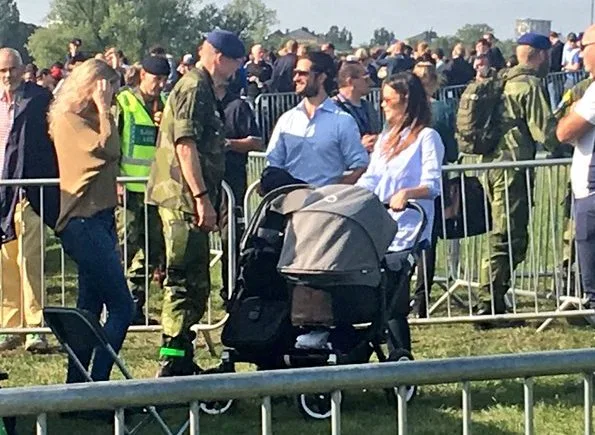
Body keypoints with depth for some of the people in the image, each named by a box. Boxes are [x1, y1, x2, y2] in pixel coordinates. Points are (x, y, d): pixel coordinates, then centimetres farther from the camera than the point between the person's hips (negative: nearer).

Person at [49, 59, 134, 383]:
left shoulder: (88, 119, 17)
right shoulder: (68, 119, -9)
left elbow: (110, 155, 12)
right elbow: (108, 148, -21)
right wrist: (103, 108, -14)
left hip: (98, 220, 10)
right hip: (83, 223, -10)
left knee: (90, 309, 12)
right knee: (121, 308, -13)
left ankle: (77, 388, 17)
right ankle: (98, 385, -14)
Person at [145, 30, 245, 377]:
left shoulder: (200, 89, 20)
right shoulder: (194, 89, -12)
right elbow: (185, 146, -21)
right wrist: (202, 199, -22)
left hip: (188, 202, 11)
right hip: (185, 199, -11)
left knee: (193, 283, 13)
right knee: (186, 282, -9)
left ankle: (181, 361, 19)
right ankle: (174, 360, -7)